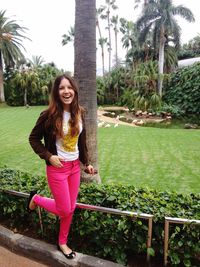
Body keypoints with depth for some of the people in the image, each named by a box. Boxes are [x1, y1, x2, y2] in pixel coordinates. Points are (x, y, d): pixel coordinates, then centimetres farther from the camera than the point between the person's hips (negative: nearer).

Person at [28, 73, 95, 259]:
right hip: (57, 168, -5)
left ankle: (62, 243, 39)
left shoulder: (79, 113, -2)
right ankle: (36, 199, 31)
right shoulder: (49, 115, -17)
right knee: (65, 210, 4)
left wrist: (86, 163, 9)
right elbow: (33, 139, -6)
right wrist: (48, 156, -17)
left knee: (70, 208, 15)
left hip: (75, 167, 5)